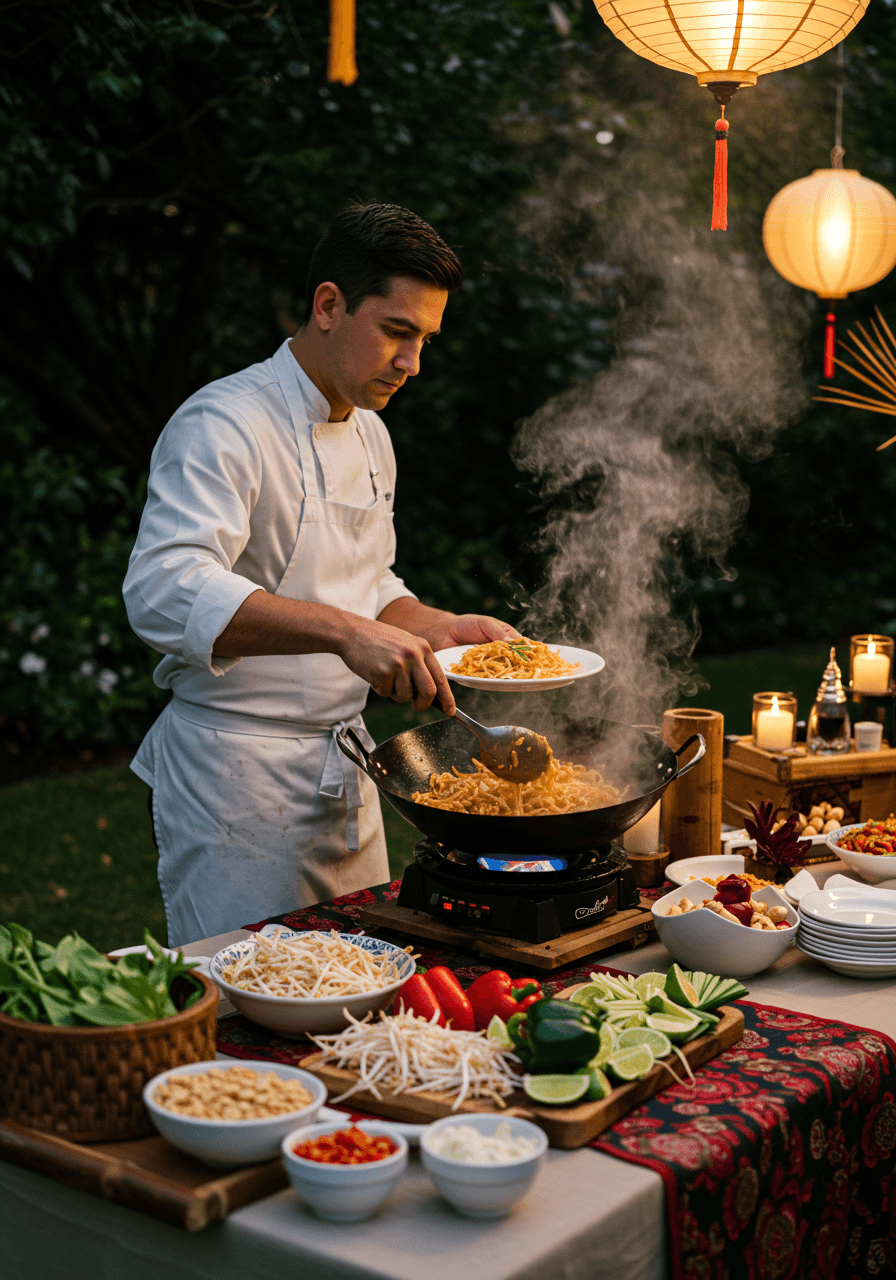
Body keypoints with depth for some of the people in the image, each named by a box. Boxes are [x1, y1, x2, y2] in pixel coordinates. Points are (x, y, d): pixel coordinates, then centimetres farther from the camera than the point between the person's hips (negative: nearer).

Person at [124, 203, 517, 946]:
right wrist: (344, 631, -41)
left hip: (343, 767, 8)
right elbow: (165, 592, -33)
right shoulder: (225, 425, -17)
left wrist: (444, 630, 5)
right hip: (234, 776, -8)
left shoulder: (370, 436, 11)